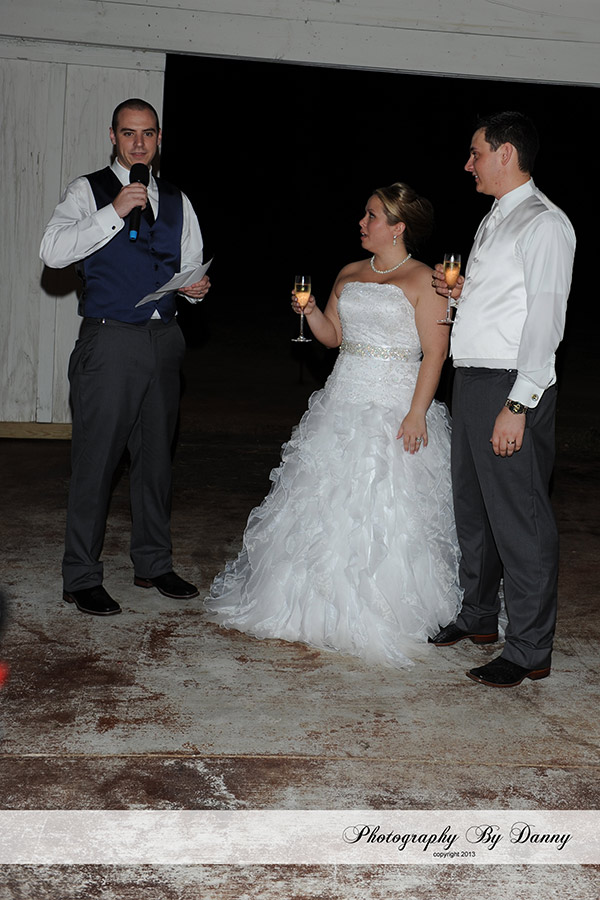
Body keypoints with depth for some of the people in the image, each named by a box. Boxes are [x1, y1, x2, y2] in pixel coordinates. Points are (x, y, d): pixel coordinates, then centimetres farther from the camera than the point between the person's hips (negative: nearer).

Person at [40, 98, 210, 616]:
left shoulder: (177, 201, 15)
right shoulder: (89, 191, 0)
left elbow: (193, 268, 20)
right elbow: (53, 252, -15)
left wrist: (197, 286, -4)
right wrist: (115, 213, -21)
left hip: (164, 341, 5)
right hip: (110, 341, -5)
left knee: (156, 458, 13)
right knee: (95, 461, -4)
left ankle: (154, 564, 27)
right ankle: (82, 578, 7)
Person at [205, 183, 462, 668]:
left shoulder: (423, 281, -5)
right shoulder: (349, 275, 15)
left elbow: (435, 352, -11)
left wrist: (417, 413, -19)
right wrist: (310, 311, -1)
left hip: (395, 405, -6)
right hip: (343, 401, 6)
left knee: (388, 512, -4)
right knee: (326, 502, 8)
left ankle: (386, 615, 9)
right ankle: (323, 605, 20)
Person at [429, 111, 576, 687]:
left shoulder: (543, 223, -10)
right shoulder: (495, 219, 19)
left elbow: (545, 317, -17)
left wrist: (518, 404, -22)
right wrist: (460, 292, 6)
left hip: (511, 387, -9)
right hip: (472, 380, 10)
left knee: (518, 516, -5)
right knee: (472, 505, 17)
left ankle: (529, 649, 4)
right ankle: (478, 616, 33)